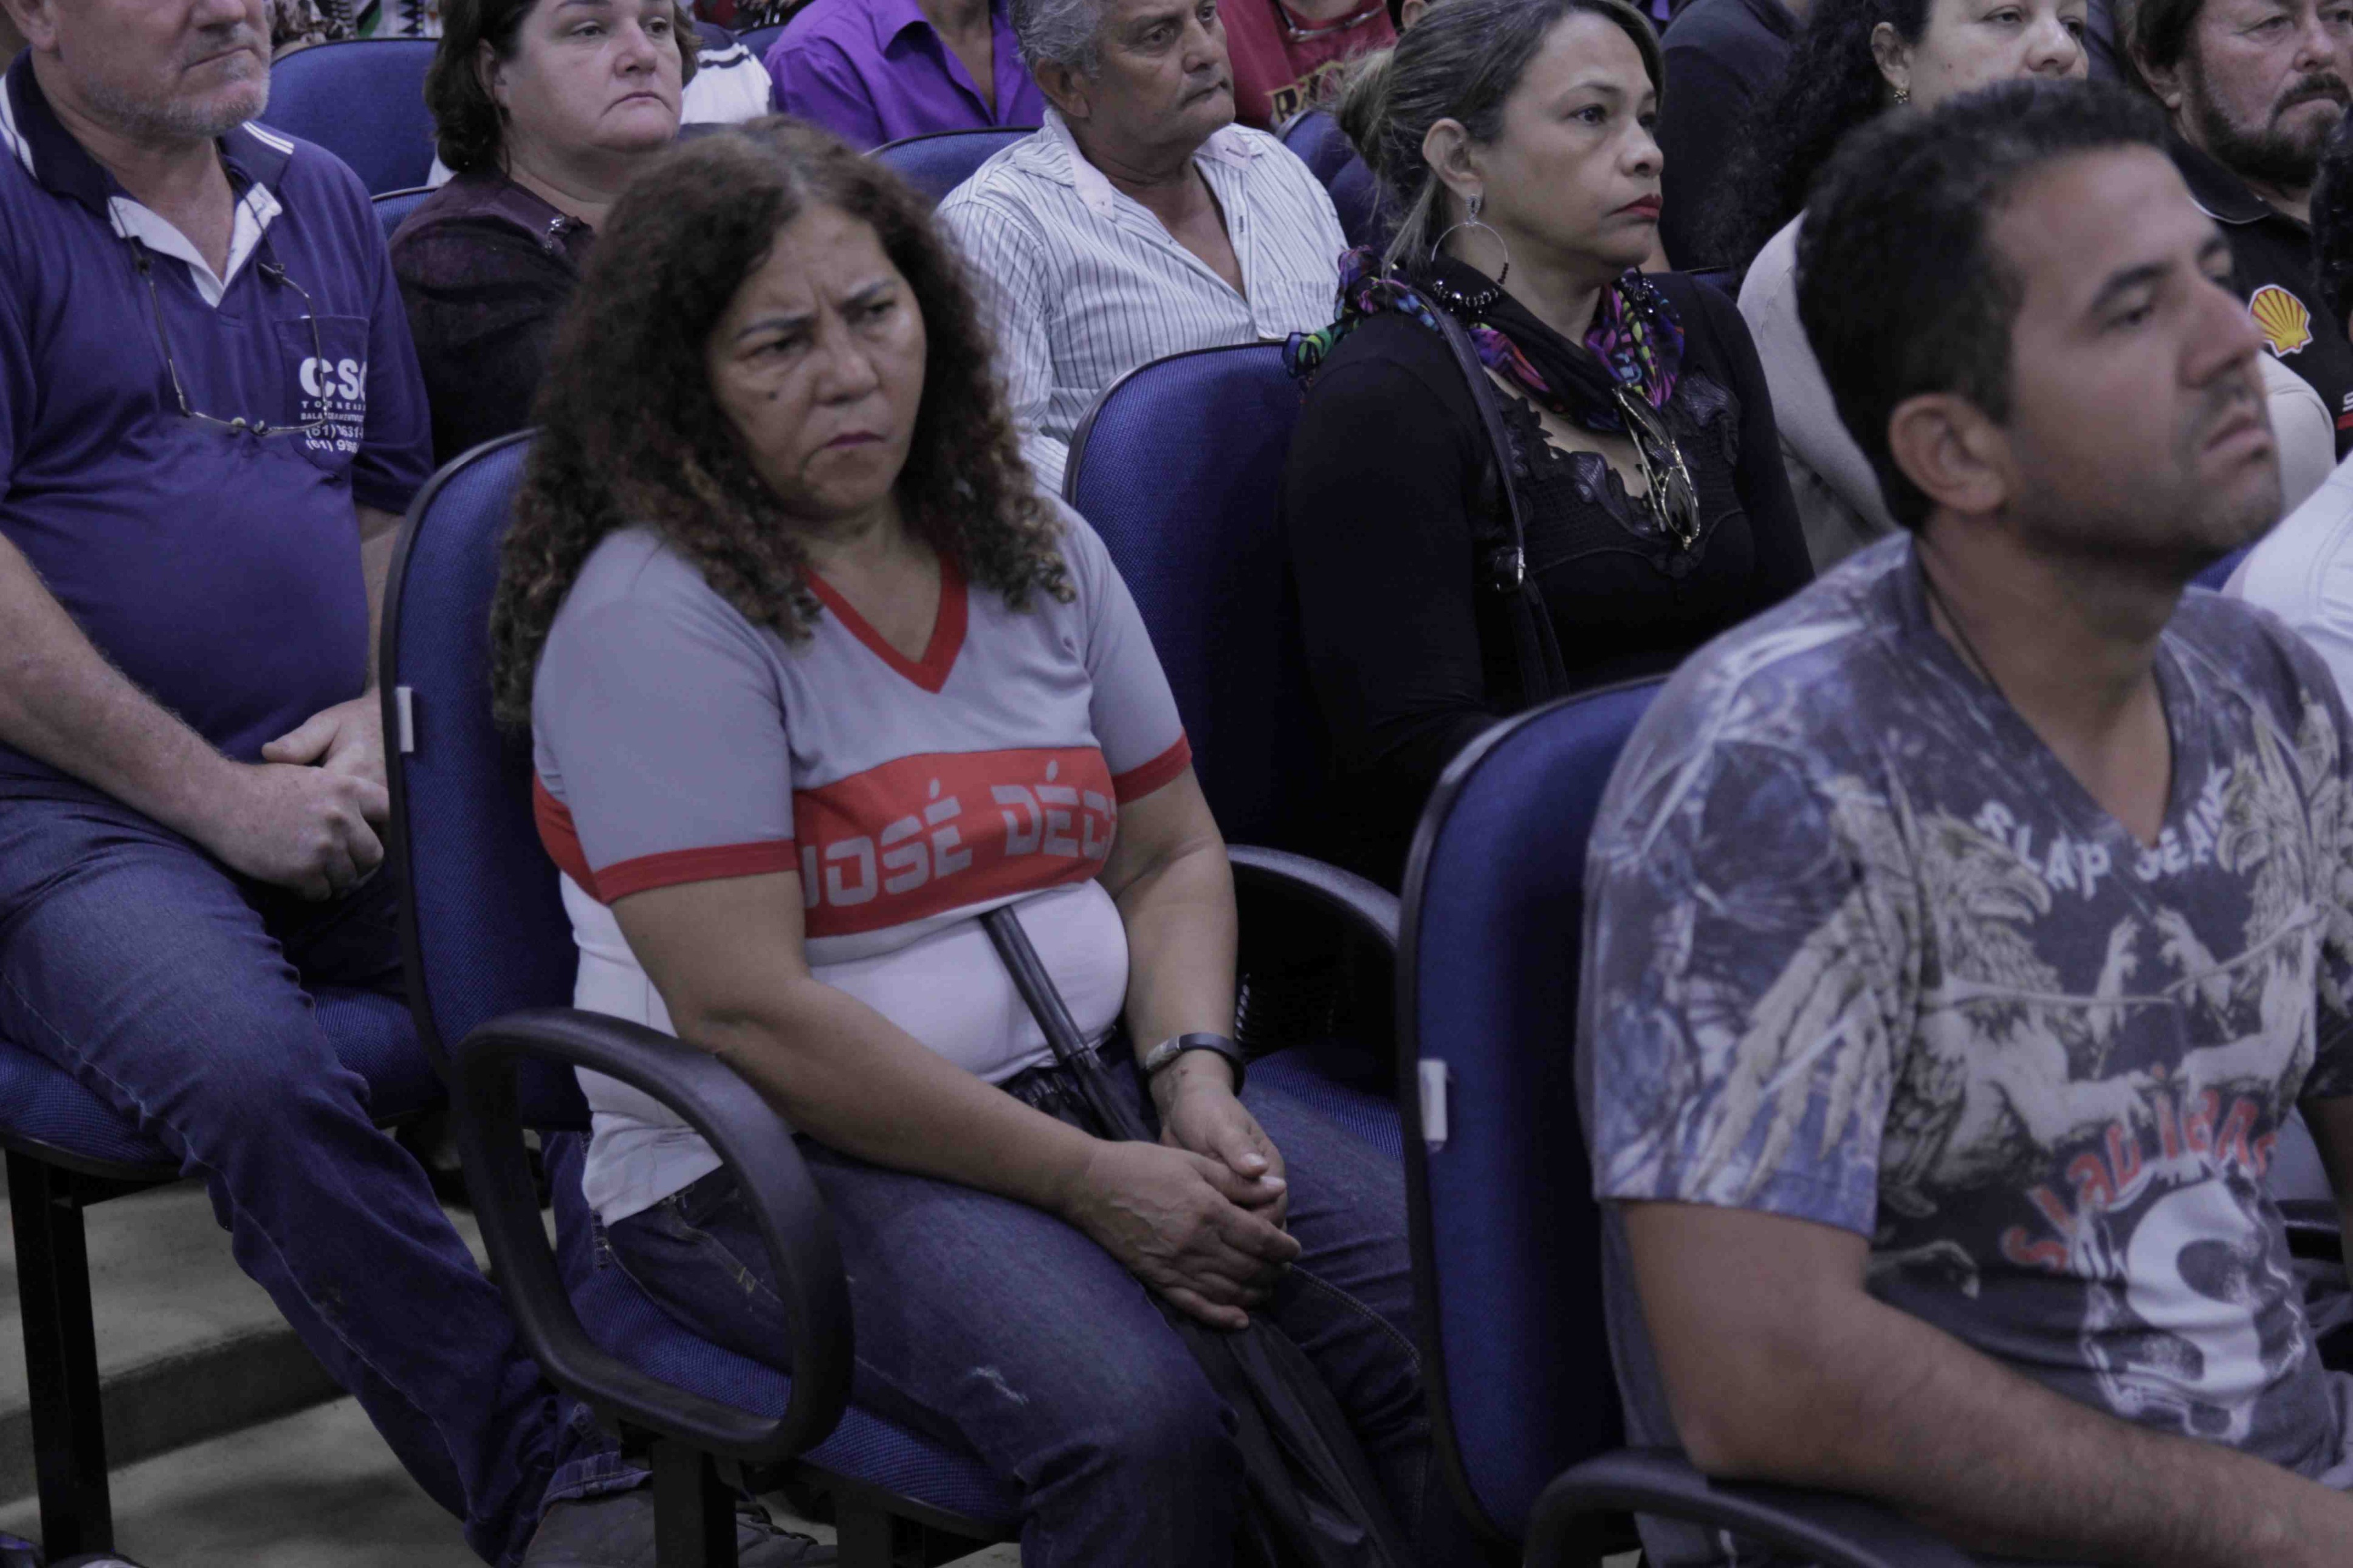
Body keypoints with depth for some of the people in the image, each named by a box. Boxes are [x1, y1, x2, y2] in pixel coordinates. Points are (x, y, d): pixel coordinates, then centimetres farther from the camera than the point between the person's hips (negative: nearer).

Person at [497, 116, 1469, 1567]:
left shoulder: (1039, 551, 11)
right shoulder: (654, 614, -12)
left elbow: (1173, 855, 16)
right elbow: (747, 1015, -18)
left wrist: (1194, 1078, -6)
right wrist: (1089, 1183, -18)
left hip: (1098, 1082, 7)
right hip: (769, 1159, -6)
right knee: (1139, 1424, -33)